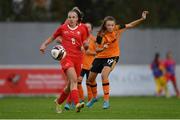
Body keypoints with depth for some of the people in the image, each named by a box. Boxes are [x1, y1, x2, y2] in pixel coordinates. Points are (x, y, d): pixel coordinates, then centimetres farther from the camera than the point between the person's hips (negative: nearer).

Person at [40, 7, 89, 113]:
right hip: (66, 56, -3)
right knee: (74, 80, -23)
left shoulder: (82, 29, 6)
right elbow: (53, 37, 20)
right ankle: (77, 104, -34)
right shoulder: (63, 28, 4)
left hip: (78, 57, 3)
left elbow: (85, 43, 10)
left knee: (71, 83, 10)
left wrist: (85, 45, -12)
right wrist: (44, 44, 11)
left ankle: (59, 101, 33)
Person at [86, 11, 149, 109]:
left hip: (112, 56, -3)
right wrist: (103, 48, -34)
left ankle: (106, 101, -22)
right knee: (90, 79, 13)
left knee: (104, 75, -28)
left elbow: (130, 25, -5)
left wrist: (142, 19, -16)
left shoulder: (117, 29, -13)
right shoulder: (101, 35, -16)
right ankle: (94, 97, 40)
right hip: (101, 57, 3)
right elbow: (97, 49, -12)